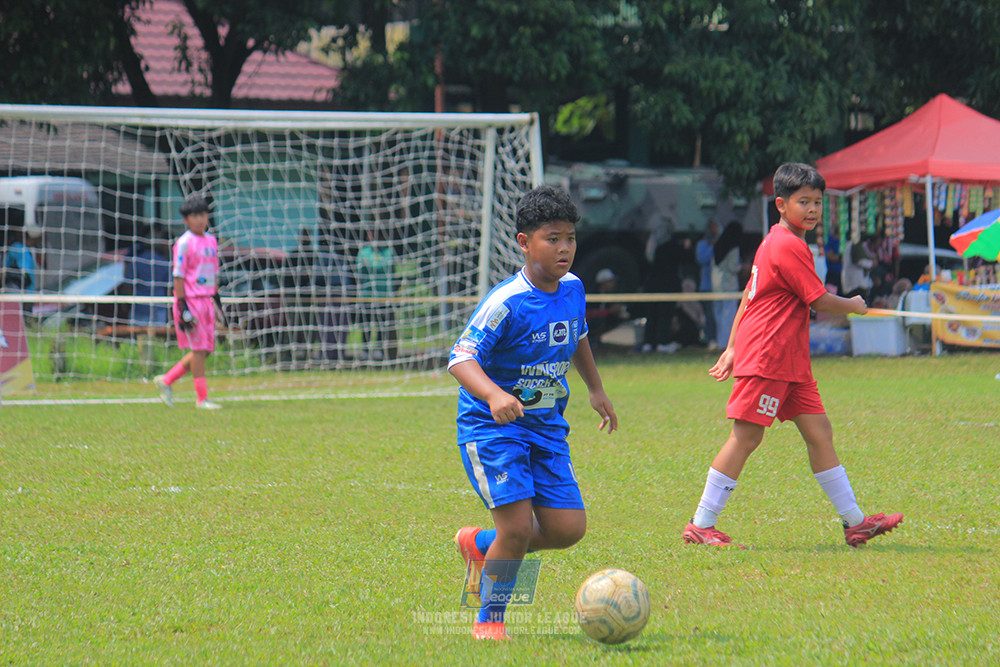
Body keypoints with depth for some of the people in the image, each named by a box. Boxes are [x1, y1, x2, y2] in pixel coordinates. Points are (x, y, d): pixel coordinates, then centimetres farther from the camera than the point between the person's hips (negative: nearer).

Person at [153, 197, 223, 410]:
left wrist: (217, 300, 19)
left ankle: (167, 381, 18)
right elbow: (178, 276, -11)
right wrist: (183, 307, -16)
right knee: (199, 348, -6)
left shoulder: (211, 241, 13)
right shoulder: (184, 243, -9)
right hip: (190, 299, -8)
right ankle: (202, 398, -1)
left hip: (206, 300, 8)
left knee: (206, 350, 7)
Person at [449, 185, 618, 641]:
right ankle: (489, 619, 5)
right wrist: (493, 396, -42)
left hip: (547, 425, 7)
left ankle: (480, 544, 24)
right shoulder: (505, 304, -20)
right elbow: (461, 358, -26)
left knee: (568, 528, -2)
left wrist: (596, 389, 25)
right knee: (518, 526, -17)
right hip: (491, 427, -7)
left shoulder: (572, 289, 1)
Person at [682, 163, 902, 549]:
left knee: (819, 431, 7)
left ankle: (854, 521, 8)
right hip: (767, 358, -10)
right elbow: (821, 302, -14)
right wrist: (855, 306, 6)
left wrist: (733, 348, 22)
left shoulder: (774, 242, 18)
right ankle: (701, 525, -4)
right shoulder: (789, 246, -14)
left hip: (790, 361, 10)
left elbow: (749, 294, 22)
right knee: (746, 437, -8)